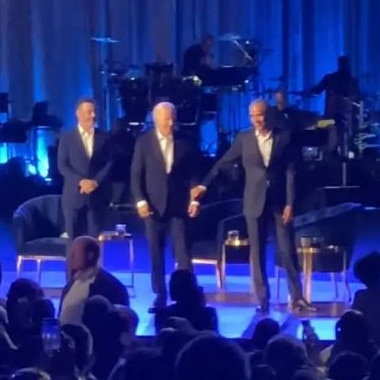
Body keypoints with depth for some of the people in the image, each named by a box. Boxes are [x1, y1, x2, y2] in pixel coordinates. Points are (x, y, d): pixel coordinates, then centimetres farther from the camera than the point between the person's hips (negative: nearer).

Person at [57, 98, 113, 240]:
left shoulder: (103, 137, 8)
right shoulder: (67, 137, 3)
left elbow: (109, 163, 4)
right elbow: (62, 166, -2)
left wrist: (96, 181, -11)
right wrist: (80, 182, -15)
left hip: (97, 195, 1)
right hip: (74, 195, -1)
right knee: (74, 239, 1)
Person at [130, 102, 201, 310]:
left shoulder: (184, 142, 3)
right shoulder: (144, 142, 0)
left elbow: (192, 173, 6)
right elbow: (136, 174, -1)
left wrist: (194, 199, -3)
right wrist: (140, 200, -10)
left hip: (178, 204, 0)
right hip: (154, 205, 0)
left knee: (182, 251, -3)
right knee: (156, 253, 4)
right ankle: (160, 294, 11)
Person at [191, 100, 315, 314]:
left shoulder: (284, 138, -1)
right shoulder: (244, 139, 2)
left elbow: (290, 172, -2)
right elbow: (223, 163, 6)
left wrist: (290, 203, -8)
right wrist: (204, 185, 0)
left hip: (280, 201, -1)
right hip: (256, 202, 1)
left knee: (288, 251, -1)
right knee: (258, 253, 3)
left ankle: (298, 298, 4)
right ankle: (263, 300, 8)